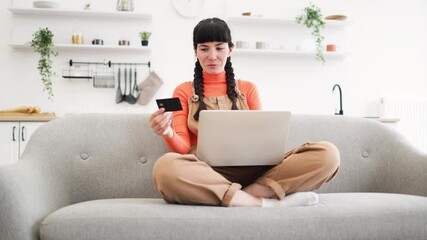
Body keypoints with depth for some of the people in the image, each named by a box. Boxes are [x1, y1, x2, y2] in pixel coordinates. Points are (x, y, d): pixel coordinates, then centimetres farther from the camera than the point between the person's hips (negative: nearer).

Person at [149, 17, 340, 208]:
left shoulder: (248, 89, 19)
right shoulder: (183, 91, 15)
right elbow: (182, 146, 4)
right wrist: (168, 133, -20)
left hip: (250, 169, 2)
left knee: (327, 153, -20)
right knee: (165, 167, -39)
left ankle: (249, 194, -29)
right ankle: (264, 202, -30)